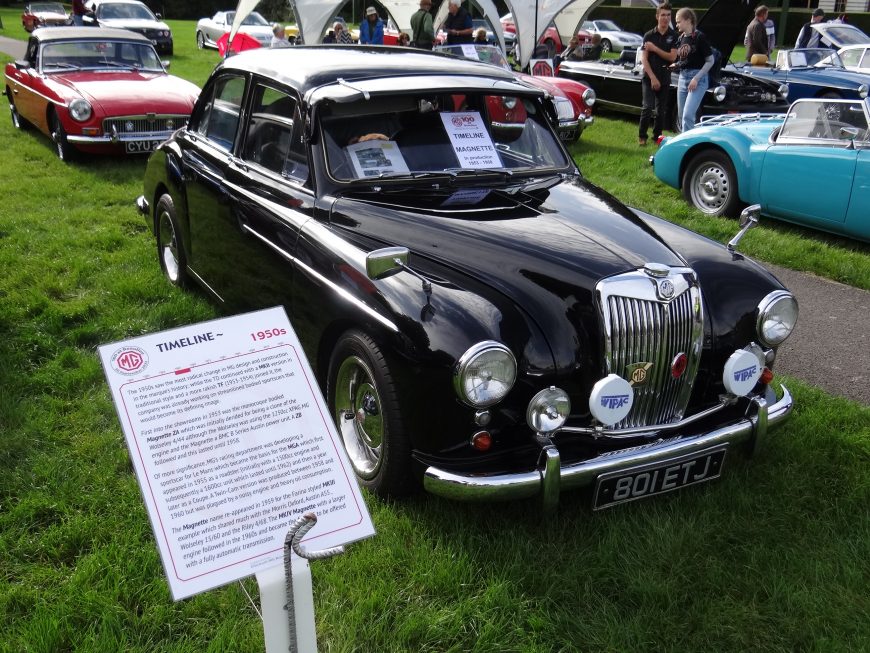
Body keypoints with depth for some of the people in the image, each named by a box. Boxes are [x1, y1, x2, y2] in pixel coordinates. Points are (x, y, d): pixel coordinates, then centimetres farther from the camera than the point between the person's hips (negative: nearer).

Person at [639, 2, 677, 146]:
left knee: (661, 110, 7)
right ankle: (641, 136, -2)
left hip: (665, 78, 2)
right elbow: (644, 59, -5)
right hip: (649, 77, -2)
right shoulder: (649, 35, -1)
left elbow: (672, 57, -8)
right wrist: (653, 78, -14)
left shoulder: (674, 36, 1)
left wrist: (655, 49, -17)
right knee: (648, 107, -12)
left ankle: (657, 136, 18)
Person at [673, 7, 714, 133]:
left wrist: (696, 78, -16)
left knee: (688, 115, -17)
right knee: (681, 116, 10)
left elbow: (710, 61, -9)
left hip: (698, 78, -7)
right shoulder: (681, 39, 10)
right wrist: (674, 65, 2)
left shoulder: (699, 37, -10)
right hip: (682, 78, 7)